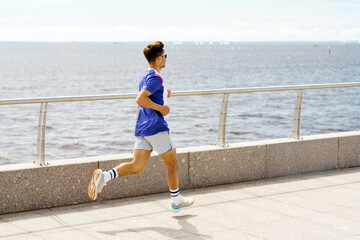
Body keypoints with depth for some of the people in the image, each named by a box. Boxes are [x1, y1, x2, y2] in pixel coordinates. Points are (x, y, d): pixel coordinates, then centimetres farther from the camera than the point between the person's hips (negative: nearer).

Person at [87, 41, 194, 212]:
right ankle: (176, 201, 19)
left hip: (141, 128, 9)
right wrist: (161, 108, -17)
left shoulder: (146, 76, 18)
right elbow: (140, 99, -24)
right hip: (156, 127, -9)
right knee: (172, 164, 8)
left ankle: (104, 176, -16)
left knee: (137, 167, 2)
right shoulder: (156, 77, -12)